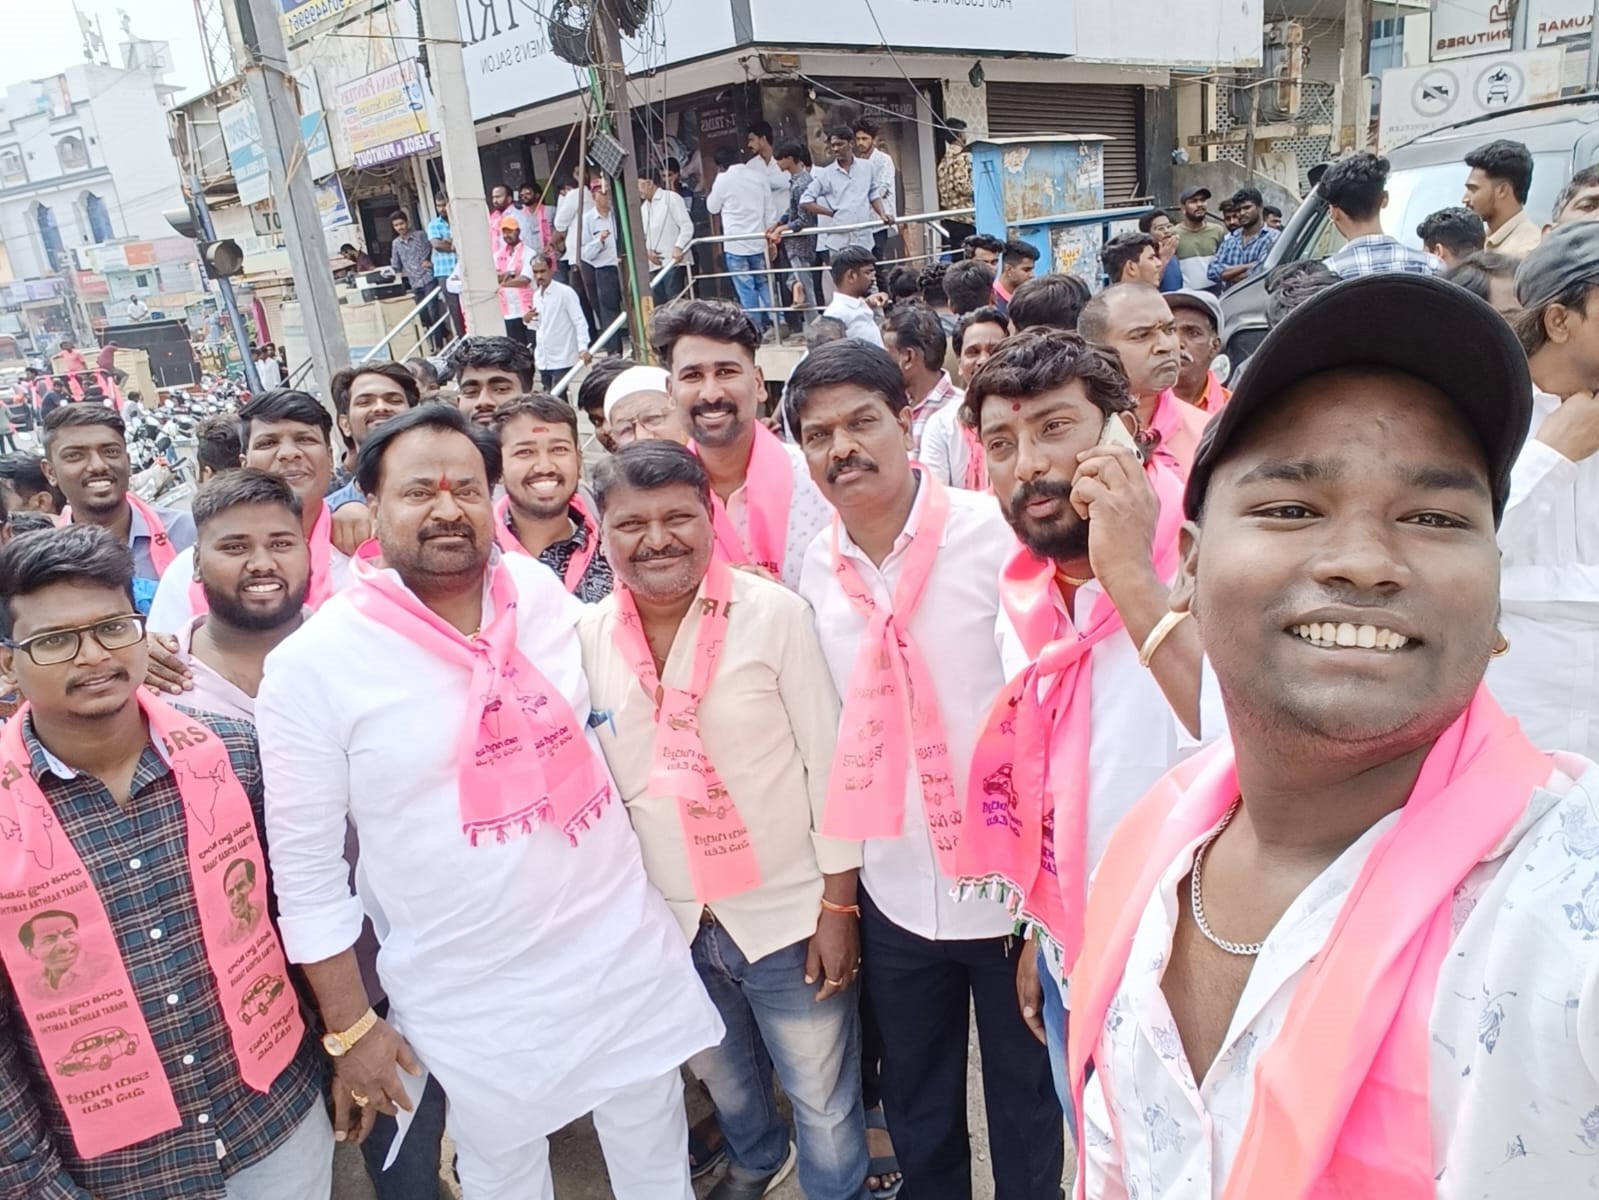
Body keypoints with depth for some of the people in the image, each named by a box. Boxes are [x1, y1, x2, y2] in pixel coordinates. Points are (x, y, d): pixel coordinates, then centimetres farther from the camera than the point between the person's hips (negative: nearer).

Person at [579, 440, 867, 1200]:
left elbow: (829, 761, -12)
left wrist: (838, 904, -10)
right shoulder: (587, 638, -5)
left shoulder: (775, 614, -15)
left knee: (824, 1103, 12)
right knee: (722, 1079, 28)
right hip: (666, 920, 4)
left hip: (788, 910, -3)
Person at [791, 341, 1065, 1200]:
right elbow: (832, 724, 8)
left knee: (1028, 1105, 17)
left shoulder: (996, 532, -15)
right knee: (915, 1108, 23)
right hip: (895, 890, 4)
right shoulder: (818, 565, 0)